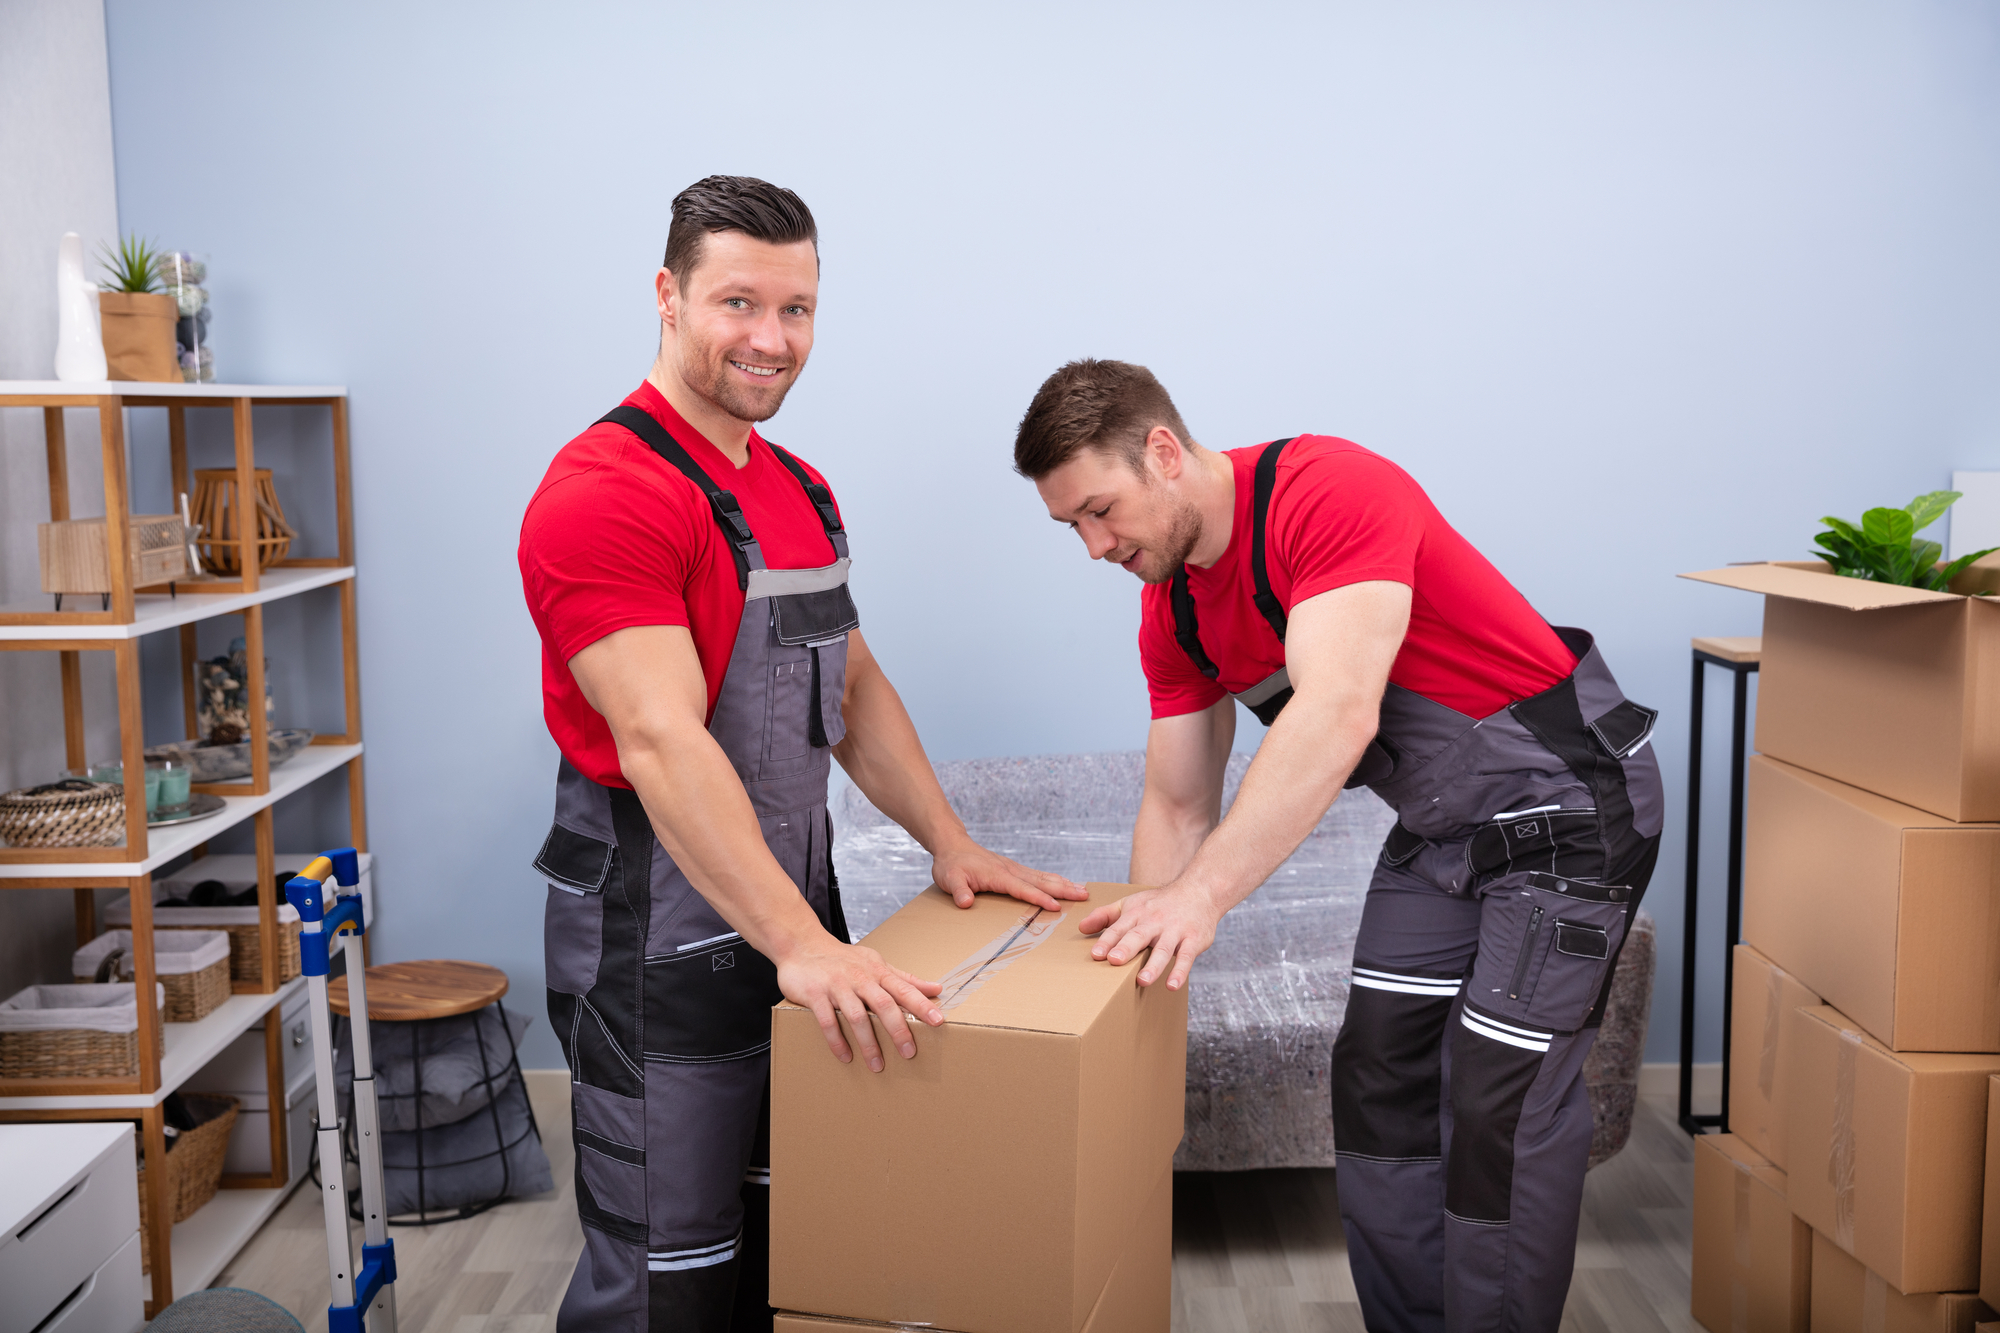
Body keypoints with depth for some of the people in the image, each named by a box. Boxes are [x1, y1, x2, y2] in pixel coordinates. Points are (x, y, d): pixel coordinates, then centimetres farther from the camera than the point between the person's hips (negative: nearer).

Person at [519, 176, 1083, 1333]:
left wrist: (950, 843, 8)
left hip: (794, 918, 8)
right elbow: (660, 741, -26)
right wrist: (802, 946, -31)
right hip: (663, 943, -8)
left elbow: (852, 685, 18)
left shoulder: (802, 491, 12)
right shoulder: (604, 491, -17)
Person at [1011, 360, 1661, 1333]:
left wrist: (1203, 893, -42)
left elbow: (1338, 713, -39)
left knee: (1500, 1113, -8)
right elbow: (1177, 805, 5)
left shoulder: (1331, 489, -27)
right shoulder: (1171, 608, 0)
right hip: (1439, 830, 8)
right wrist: (1141, 955, -1)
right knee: (1376, 1080, 10)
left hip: (1566, 807, -8)